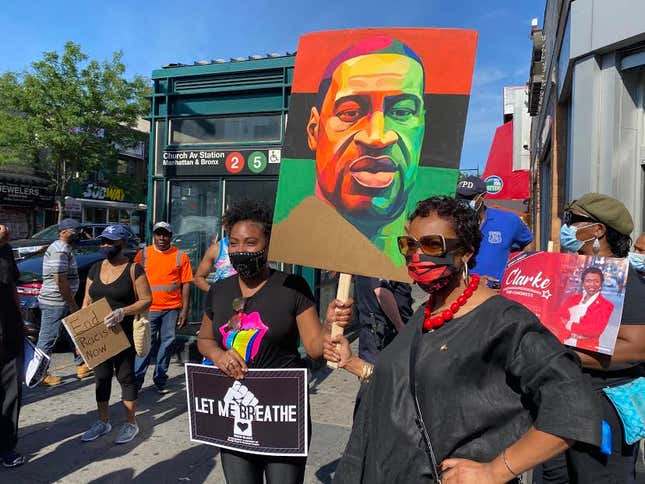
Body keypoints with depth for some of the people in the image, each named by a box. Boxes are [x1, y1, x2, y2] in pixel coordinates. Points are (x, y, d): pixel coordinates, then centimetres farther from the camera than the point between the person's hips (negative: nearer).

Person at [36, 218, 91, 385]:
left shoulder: (64, 248, 14)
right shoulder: (60, 249, -18)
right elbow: (60, 280, -24)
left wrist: (71, 303, 21)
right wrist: (72, 304, -18)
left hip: (63, 302, 10)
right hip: (55, 303, -10)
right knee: (47, 340, 2)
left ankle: (81, 366, 23)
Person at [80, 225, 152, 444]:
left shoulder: (133, 269, -8)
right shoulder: (96, 268, 10)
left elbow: (146, 300, -11)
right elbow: (87, 300, 15)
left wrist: (123, 312, -26)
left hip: (124, 333, -5)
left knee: (125, 376, 4)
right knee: (101, 376, 14)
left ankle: (130, 423, 17)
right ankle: (103, 421, 30)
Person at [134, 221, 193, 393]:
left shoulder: (181, 256, 2)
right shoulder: (143, 254, 4)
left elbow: (186, 284, 2)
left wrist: (185, 309, -2)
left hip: (172, 308, 1)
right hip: (148, 308, -1)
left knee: (167, 343, 9)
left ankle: (160, 380, 22)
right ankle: (136, 380, 12)